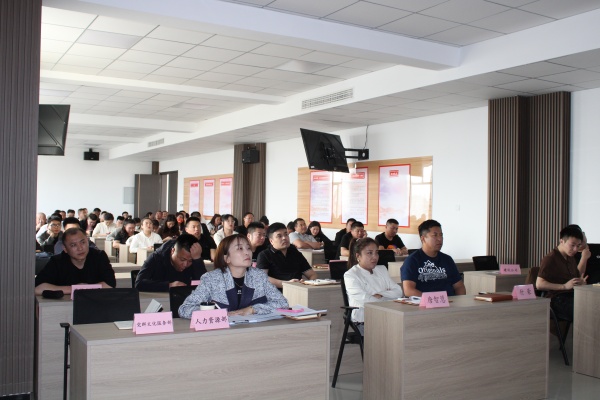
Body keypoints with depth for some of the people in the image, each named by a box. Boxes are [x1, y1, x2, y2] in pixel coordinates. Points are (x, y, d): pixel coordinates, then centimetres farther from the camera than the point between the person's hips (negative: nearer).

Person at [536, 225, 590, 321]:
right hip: (557, 300, -8)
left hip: (572, 297, 8)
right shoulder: (550, 259, -5)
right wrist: (564, 286, -17)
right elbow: (539, 284, -13)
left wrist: (584, 258, 27)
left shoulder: (570, 257, 22)